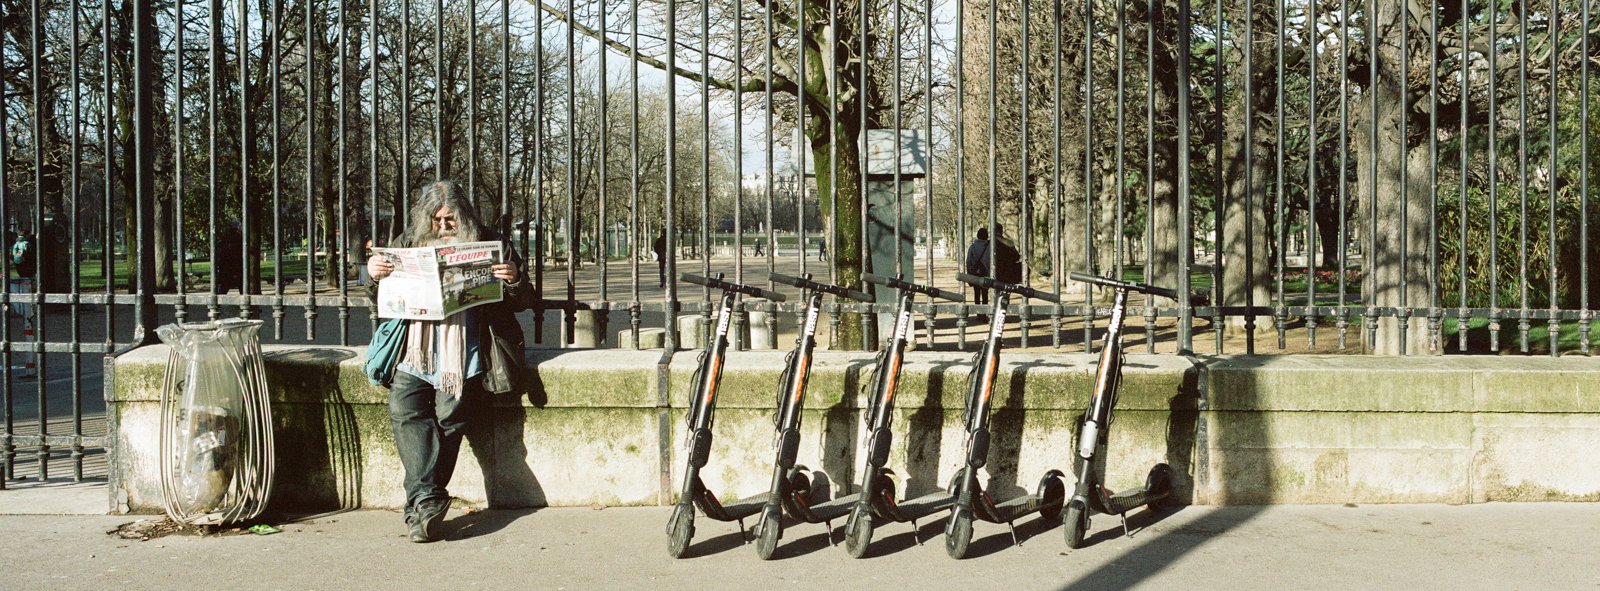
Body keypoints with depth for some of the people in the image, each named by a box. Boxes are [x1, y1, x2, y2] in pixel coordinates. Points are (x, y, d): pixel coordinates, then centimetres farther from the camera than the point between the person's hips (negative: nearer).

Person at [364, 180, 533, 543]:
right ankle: (428, 500, -26)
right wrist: (374, 276, -6)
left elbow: (525, 301, 11)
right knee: (404, 408, -20)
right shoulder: (409, 244, 16)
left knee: (449, 415, -19)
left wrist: (515, 281, -13)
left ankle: (421, 504, -12)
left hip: (466, 353, -3)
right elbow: (380, 301, 17)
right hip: (416, 348, 3)